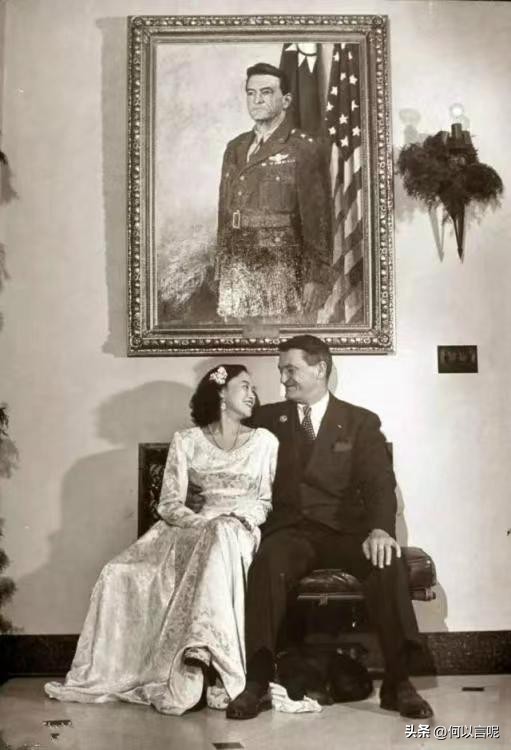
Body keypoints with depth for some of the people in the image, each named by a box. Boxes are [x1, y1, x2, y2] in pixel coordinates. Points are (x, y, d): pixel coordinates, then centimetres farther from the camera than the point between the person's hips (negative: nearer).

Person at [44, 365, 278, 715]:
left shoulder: (265, 441, 9)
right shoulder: (186, 441, 9)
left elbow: (266, 502, 7)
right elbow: (170, 504, 3)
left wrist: (236, 519, -13)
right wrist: (203, 522, -16)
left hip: (240, 532, -1)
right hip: (192, 529, 2)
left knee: (222, 535, -40)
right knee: (121, 574, -23)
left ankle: (199, 657, -45)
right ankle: (106, 676, -13)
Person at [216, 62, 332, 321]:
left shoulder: (305, 150, -3)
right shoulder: (234, 148, 16)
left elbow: (318, 219, -7)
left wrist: (316, 279, -12)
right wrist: (220, 272, 14)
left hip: (280, 273, -5)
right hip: (236, 274, 5)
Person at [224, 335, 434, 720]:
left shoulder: (362, 422, 9)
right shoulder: (268, 418, 16)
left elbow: (380, 483, -3)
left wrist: (380, 529, -22)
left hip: (345, 530, 0)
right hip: (290, 529, 1)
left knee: (388, 563, -29)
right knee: (268, 563, -33)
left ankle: (398, 682, -18)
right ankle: (257, 681, -28)